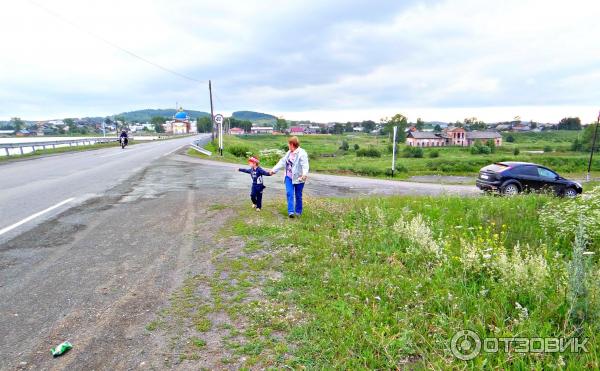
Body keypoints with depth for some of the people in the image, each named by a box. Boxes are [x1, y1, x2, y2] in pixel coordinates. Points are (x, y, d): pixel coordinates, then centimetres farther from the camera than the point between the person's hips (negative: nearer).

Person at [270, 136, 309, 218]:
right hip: (289, 177, 6)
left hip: (298, 178, -6)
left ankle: (298, 211, 22)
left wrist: (305, 174, -44)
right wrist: (274, 169, 19)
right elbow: (282, 162, 18)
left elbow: (305, 165, -27)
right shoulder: (289, 153, 11)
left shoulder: (302, 153, -15)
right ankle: (291, 211, -8)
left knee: (298, 196, 7)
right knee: (289, 193, -6)